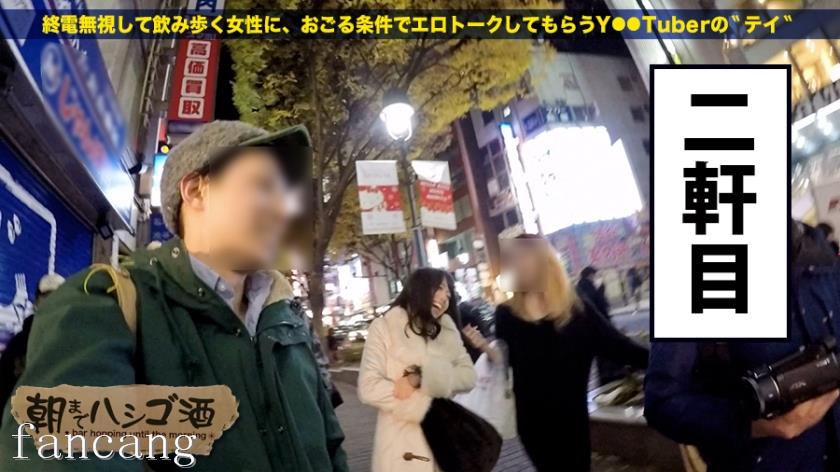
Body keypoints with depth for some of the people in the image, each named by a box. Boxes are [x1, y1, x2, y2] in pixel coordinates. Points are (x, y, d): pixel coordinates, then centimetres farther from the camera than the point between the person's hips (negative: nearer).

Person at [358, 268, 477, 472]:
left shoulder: (447, 328, 9)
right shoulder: (385, 326, -4)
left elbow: (468, 376, -2)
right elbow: (369, 388, -11)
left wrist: (422, 377, -17)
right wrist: (426, 406, -14)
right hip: (403, 446, -4)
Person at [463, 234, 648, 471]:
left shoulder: (577, 308, -7)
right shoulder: (506, 314, -5)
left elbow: (616, 345, -5)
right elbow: (504, 360, 1)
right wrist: (485, 346, -17)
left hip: (571, 414, 0)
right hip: (531, 417, 0)